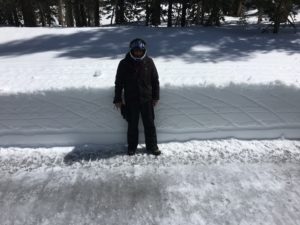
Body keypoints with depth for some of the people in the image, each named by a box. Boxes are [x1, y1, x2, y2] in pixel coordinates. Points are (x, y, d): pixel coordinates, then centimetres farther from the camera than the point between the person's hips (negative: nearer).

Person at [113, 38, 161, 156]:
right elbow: (118, 82, -2)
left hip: (147, 99, 1)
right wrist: (118, 99, -1)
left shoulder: (149, 62, -3)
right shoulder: (124, 63, -7)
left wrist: (156, 97, 5)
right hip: (131, 101, -1)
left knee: (150, 124, 9)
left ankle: (152, 146, 26)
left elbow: (155, 80, 5)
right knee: (132, 125, 11)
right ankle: (132, 147, 30)